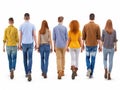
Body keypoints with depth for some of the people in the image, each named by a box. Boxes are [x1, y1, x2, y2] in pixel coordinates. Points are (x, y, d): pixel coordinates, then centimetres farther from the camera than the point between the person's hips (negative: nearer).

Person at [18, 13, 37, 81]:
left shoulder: (21, 26, -2)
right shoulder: (32, 25, -3)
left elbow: (20, 36, -2)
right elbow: (34, 35, -5)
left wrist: (20, 44, 5)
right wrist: (36, 44, 1)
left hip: (24, 44, 1)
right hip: (30, 43, -1)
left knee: (25, 59, 15)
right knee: (30, 59, -5)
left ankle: (27, 73, 22)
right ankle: (29, 72, -25)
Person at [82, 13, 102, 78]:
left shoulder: (85, 26, -2)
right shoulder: (97, 26, -5)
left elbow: (83, 37, 1)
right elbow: (99, 37, -4)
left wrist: (82, 45, 10)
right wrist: (100, 46, 2)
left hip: (88, 45, 1)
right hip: (94, 45, 0)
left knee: (87, 58, 18)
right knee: (93, 59, 6)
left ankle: (89, 69, -7)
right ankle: (91, 74, 7)